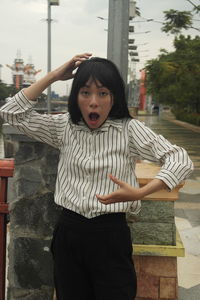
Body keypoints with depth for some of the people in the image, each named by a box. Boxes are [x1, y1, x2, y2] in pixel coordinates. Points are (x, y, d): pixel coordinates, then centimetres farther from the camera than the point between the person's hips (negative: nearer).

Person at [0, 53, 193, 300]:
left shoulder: (129, 129, -7)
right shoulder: (64, 127, 3)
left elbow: (181, 160, -12)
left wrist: (139, 193, -27)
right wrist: (55, 75, -5)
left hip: (111, 233, -3)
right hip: (68, 232, 3)